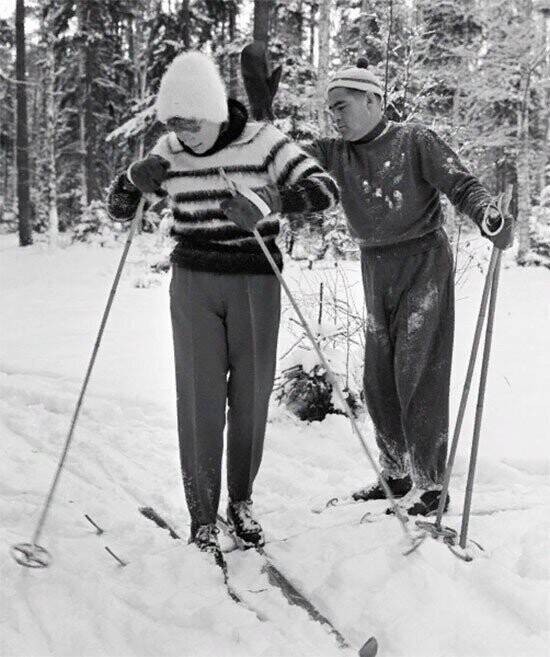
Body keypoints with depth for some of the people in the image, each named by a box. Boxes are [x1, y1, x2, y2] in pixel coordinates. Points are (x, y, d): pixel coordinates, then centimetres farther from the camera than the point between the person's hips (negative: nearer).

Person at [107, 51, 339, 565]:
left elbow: (325, 190, -16)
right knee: (200, 399, -4)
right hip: (194, 284, 1)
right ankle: (202, 521, 5)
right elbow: (118, 210, 7)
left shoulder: (261, 141, -9)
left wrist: (272, 202, -34)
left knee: (251, 397, 6)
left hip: (255, 282, -1)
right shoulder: (170, 151, 0)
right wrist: (134, 180, -16)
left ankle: (241, 503, 25)